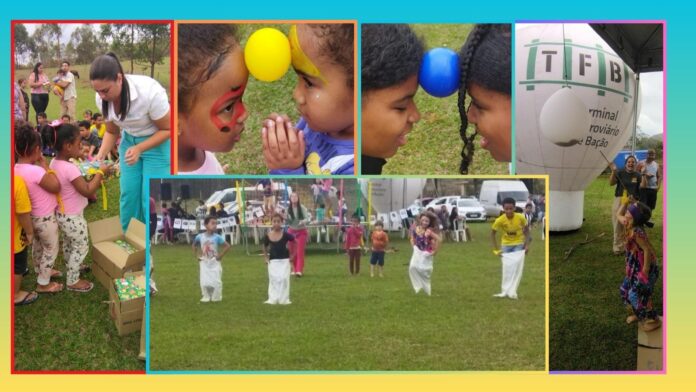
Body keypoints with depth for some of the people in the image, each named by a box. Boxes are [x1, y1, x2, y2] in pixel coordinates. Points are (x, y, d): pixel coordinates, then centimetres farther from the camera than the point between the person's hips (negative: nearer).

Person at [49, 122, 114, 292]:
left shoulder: (54, 163, -3)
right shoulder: (70, 168, -32)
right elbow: (88, 191, -28)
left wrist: (93, 178, 3)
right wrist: (100, 172, -19)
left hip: (61, 214, 9)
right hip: (72, 217, -9)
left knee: (68, 243, 29)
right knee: (81, 247, 10)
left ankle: (71, 268, 51)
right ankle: (73, 281, 21)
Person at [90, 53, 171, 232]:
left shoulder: (149, 92, -35)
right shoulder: (103, 98, -17)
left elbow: (167, 129, -21)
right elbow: (112, 132, 1)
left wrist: (139, 149, -32)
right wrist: (101, 155, -17)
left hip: (157, 143, -5)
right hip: (129, 141, 5)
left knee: (150, 200, -6)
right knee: (128, 195, 7)